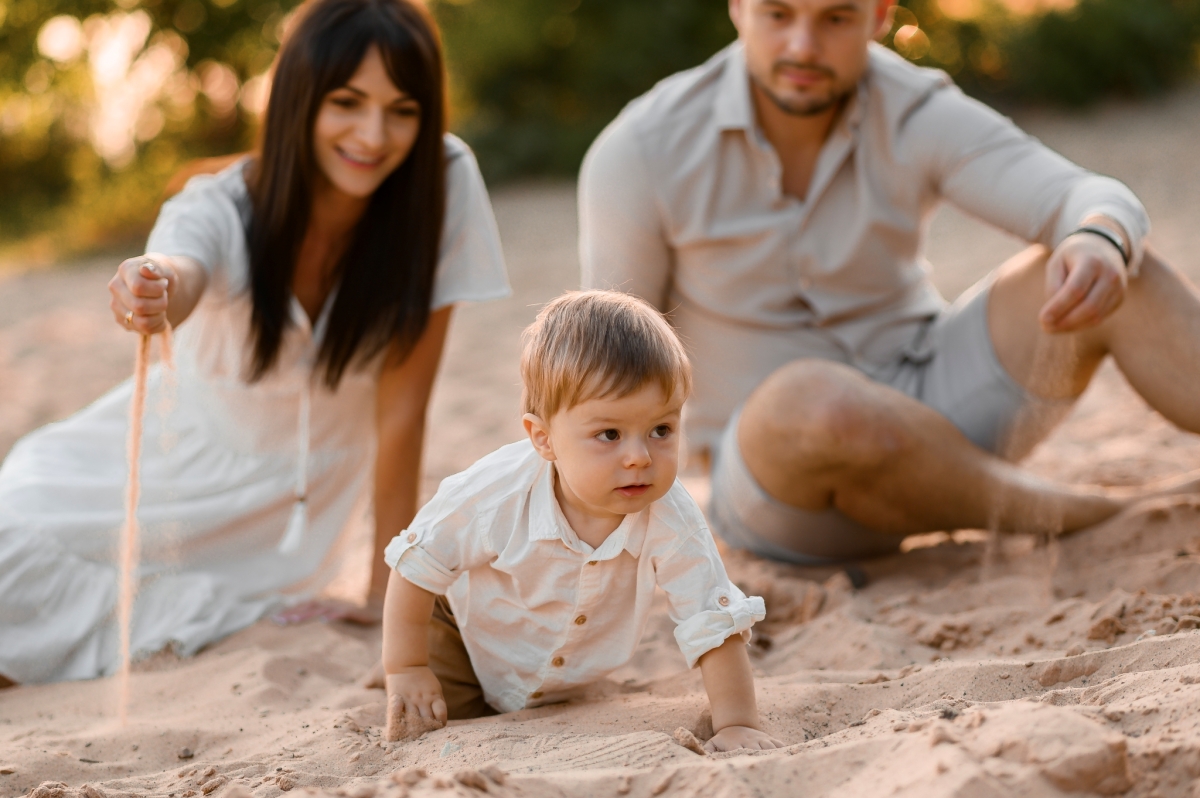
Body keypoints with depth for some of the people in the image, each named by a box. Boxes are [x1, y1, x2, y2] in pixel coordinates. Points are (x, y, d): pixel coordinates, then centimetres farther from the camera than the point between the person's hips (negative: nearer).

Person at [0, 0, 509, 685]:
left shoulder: (444, 183, -20)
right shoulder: (223, 209, -21)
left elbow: (402, 404, -18)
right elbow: (181, 274, -45)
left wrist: (388, 597, -17)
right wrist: (151, 293, -69)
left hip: (311, 493, 0)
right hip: (192, 456, 1)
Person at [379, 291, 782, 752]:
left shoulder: (673, 522, -35)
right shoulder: (497, 496, -38)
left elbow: (714, 626, -26)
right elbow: (417, 565, -22)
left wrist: (737, 725, -33)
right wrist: (405, 670, -16)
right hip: (464, 635, -2)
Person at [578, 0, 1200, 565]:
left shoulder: (917, 116, -10)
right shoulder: (641, 151, -14)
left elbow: (1093, 202, -24)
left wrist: (1102, 240, -47)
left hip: (931, 405, 3)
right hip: (778, 463, -2)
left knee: (1105, 274, -20)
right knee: (813, 401, -39)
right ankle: (1102, 517, -22)